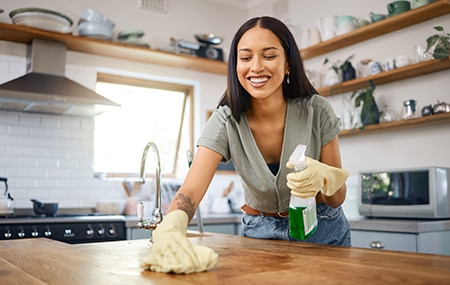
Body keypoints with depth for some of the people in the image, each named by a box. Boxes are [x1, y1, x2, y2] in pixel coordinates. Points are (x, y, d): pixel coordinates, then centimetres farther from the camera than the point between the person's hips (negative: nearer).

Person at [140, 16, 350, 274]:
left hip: (322, 231, 1)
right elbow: (190, 192, -30)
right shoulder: (226, 121, -19)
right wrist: (169, 229, -52)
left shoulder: (317, 111, -20)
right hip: (260, 232, 0)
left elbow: (338, 198, -11)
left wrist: (323, 178, -35)